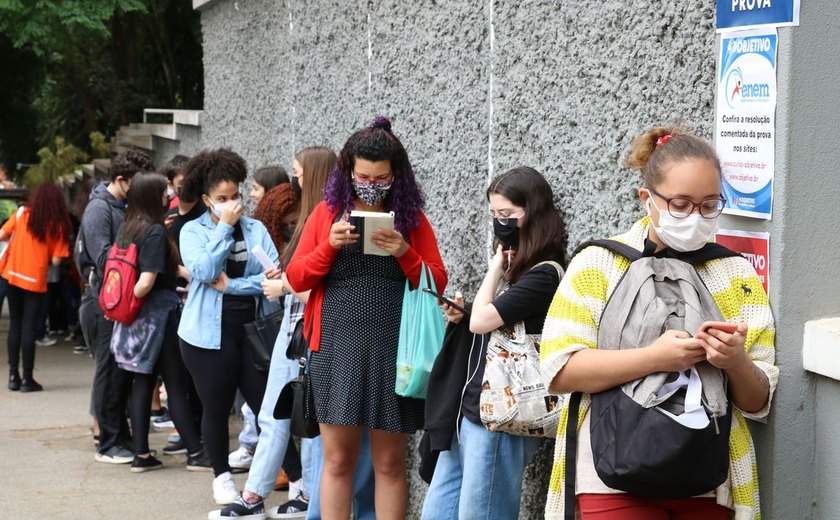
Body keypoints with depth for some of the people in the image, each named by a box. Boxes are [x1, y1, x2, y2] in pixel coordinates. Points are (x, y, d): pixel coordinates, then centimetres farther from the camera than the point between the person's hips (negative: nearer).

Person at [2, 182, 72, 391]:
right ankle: (27, 378, 2)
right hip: (36, 280, -2)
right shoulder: (59, 226, -5)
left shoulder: (22, 214, -1)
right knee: (28, 327, 2)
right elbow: (56, 260, -7)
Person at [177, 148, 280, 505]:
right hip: (210, 334, -1)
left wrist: (232, 285, -13)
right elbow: (204, 270, -17)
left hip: (254, 329, 1)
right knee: (217, 408, 7)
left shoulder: (256, 229, 6)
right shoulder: (193, 230, 1)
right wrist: (224, 227, -11)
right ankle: (222, 476, 23)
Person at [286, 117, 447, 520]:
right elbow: (296, 279, 6)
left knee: (390, 462, 3)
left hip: (394, 350, 0)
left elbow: (437, 283, 5)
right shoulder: (327, 213, 8)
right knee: (337, 459, 2)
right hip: (337, 348, 0)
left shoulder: (412, 218, 7)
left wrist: (404, 253, -12)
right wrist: (330, 246, -10)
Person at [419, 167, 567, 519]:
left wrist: (497, 266, -2)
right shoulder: (520, 272, 17)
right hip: (470, 411, 9)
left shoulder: (543, 275, -12)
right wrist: (461, 316, 5)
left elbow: (482, 320, -14)